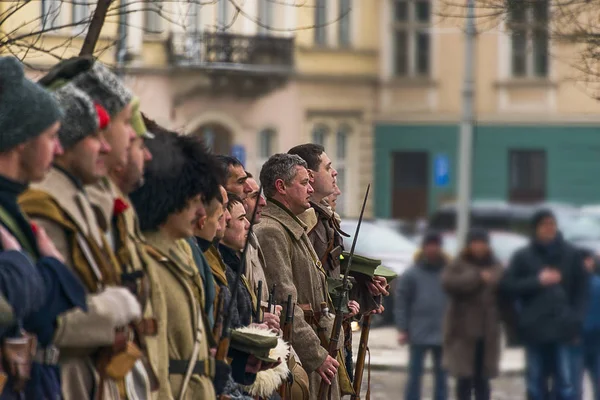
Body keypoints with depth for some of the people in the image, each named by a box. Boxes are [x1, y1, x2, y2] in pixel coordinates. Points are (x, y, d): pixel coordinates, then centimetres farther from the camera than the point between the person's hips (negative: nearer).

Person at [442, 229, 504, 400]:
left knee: (482, 378, 7)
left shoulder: (496, 268, 12)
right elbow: (448, 282, -20)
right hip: (464, 333, -3)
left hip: (487, 334, 3)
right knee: (465, 379, -2)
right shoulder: (459, 266, 1)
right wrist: (477, 277, -23)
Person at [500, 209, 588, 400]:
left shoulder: (571, 255, 7)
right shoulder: (523, 257, 6)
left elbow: (581, 289, 8)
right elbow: (507, 286, 2)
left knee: (564, 384, -4)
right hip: (534, 329, 1)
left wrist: (576, 321, -1)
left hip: (562, 329, -1)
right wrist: (537, 281, -9)